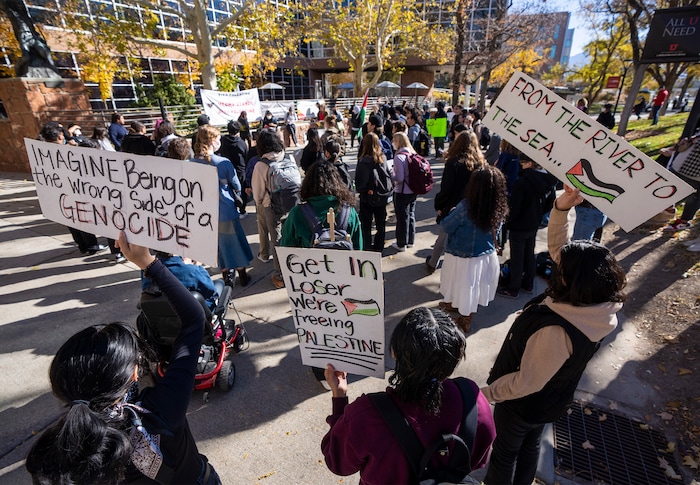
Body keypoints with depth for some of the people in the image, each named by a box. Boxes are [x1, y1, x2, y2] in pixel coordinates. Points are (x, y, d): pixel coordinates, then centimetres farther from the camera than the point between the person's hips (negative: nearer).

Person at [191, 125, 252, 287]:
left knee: (219, 244, 19)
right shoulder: (224, 163, -20)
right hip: (227, 211, -4)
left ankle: (227, 277, 32)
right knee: (235, 242, 14)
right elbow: (237, 186, -9)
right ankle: (242, 276, 28)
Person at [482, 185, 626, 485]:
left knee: (505, 453, 22)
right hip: (549, 401, 7)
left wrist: (486, 393, -16)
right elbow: (556, 248, -11)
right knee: (530, 446, 32)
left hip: (524, 403, -7)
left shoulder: (556, 331, -43)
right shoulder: (597, 307, -19)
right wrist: (561, 208, -23)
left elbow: (525, 383, -30)